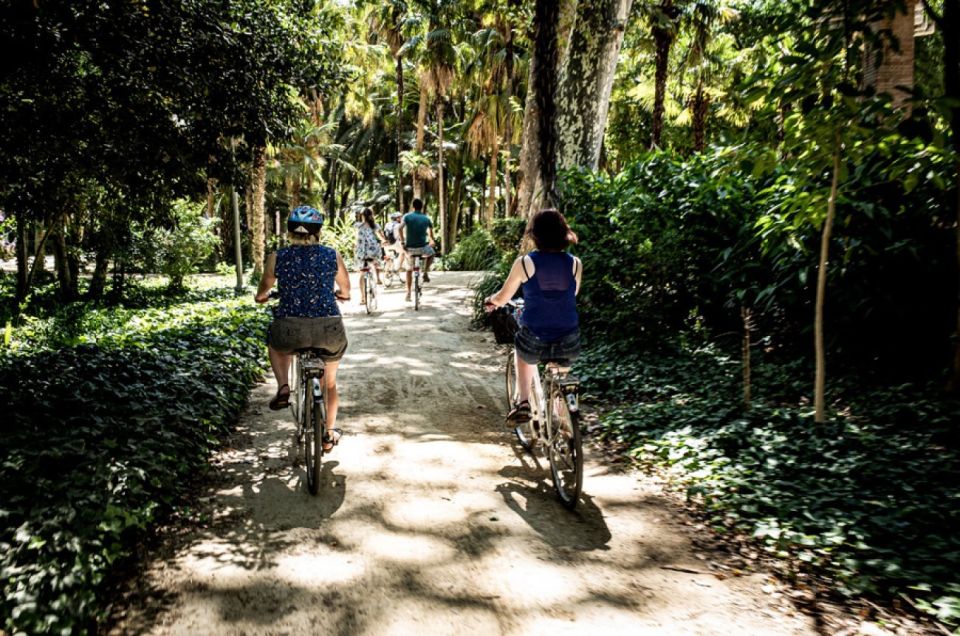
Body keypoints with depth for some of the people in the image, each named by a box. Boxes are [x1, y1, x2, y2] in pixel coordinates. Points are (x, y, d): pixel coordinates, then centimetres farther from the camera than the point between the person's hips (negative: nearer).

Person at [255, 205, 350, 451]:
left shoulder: (277, 258, 1)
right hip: (330, 330, 1)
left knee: (275, 342, 36)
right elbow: (345, 291, 19)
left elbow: (263, 290, 19)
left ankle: (283, 387, 15)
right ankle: (329, 433, 33)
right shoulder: (332, 256, 2)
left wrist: (261, 296, 43)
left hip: (290, 330, 0)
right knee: (330, 382, 26)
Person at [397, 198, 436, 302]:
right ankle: (425, 274, 18)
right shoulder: (426, 218, 7)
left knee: (409, 270, 18)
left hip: (409, 248, 0)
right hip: (422, 248, 0)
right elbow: (431, 234, 16)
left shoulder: (407, 216, 1)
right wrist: (431, 241, 35)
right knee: (430, 253, 34)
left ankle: (408, 293, 17)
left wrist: (402, 242, -8)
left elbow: (400, 228, -15)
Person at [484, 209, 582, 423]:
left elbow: (502, 298, 4)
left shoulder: (524, 263, -8)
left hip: (534, 342, -2)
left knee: (524, 352, 34)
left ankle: (523, 402, 22)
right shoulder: (575, 264, -1)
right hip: (569, 345, 2)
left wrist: (490, 300, 26)